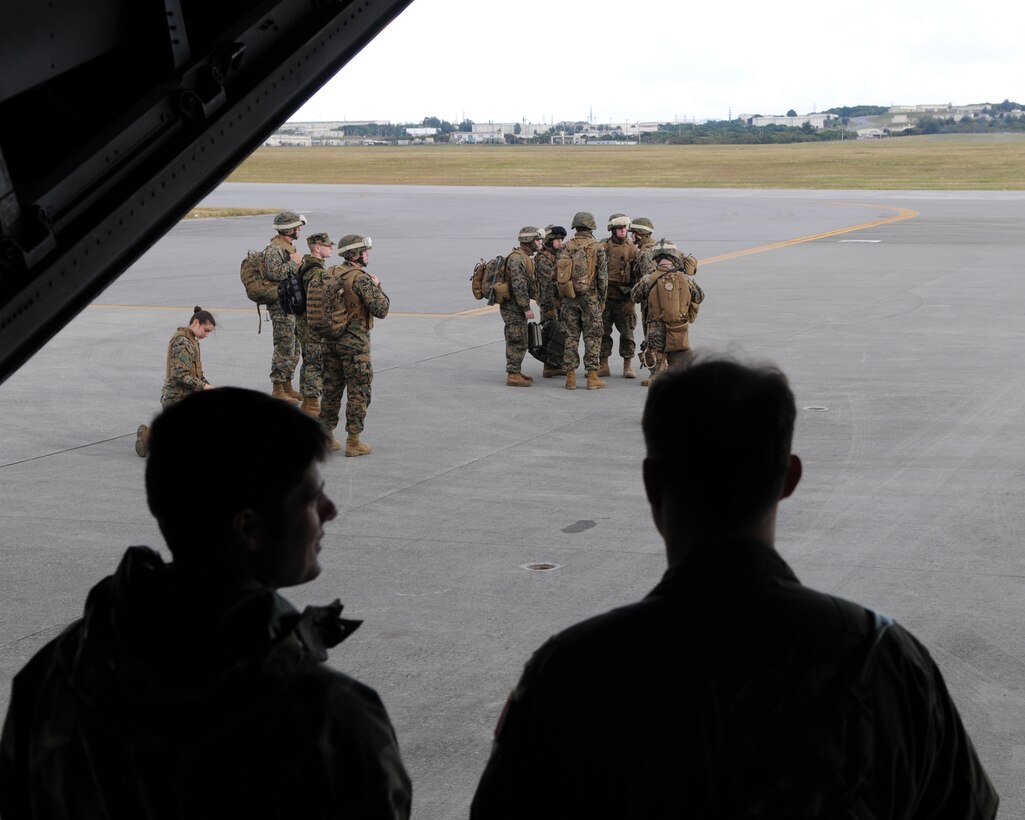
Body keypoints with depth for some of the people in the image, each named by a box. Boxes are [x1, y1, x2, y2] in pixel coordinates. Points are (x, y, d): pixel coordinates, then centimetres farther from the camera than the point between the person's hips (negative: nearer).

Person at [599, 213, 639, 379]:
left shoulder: (632, 248, 6)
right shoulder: (603, 247, 4)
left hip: (625, 297, 0)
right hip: (606, 295, 0)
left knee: (627, 332, 2)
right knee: (603, 331, 4)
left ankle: (628, 365, 9)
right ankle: (603, 365, 11)